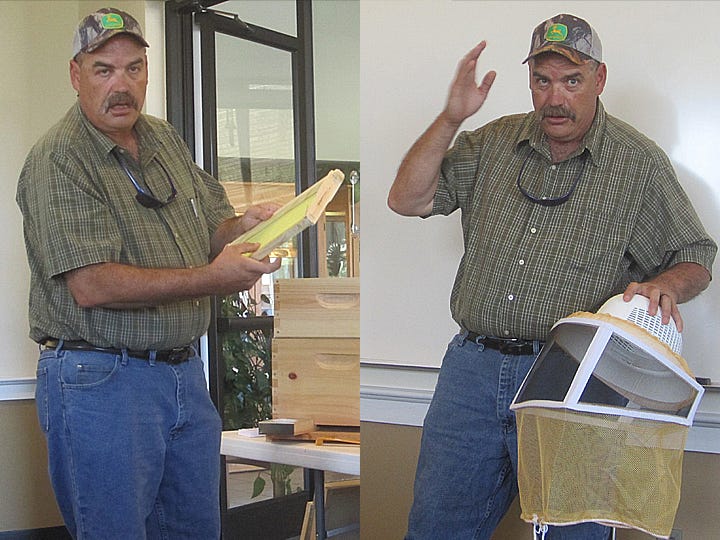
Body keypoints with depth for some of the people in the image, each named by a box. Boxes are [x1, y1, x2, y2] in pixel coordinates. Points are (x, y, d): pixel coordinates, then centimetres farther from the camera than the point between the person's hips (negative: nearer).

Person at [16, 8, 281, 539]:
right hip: (101, 381, -7)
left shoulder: (166, 139, 12)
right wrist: (210, 279, -27)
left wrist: (244, 224, -6)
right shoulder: (57, 160, -12)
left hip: (185, 372, 7)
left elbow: (212, 227, 19)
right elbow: (92, 286, -21)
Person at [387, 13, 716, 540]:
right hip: (473, 366, 3)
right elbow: (407, 199, 3)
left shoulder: (640, 164, 1)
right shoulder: (493, 143, 10)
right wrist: (452, 116, -6)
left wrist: (665, 284, -18)